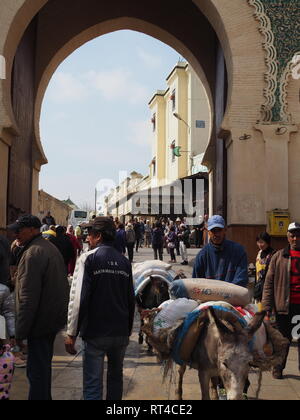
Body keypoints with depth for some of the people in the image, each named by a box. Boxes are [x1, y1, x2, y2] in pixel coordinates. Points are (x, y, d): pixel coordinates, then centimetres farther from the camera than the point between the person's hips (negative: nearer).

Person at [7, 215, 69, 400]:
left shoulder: (33, 254, -20)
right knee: (43, 366, 22)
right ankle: (45, 396, 34)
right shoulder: (51, 247, 12)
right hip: (54, 319, 10)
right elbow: (60, 284, 20)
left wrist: (20, 332, -18)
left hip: (40, 322, -10)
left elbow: (28, 298, -23)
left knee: (37, 371, -1)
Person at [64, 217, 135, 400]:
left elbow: (80, 298, -15)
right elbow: (131, 300, 10)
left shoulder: (89, 258, -9)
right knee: (116, 377, 22)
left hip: (95, 332, -5)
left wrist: (72, 333, -9)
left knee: (93, 384, 1)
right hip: (121, 333, 5)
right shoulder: (124, 261, 6)